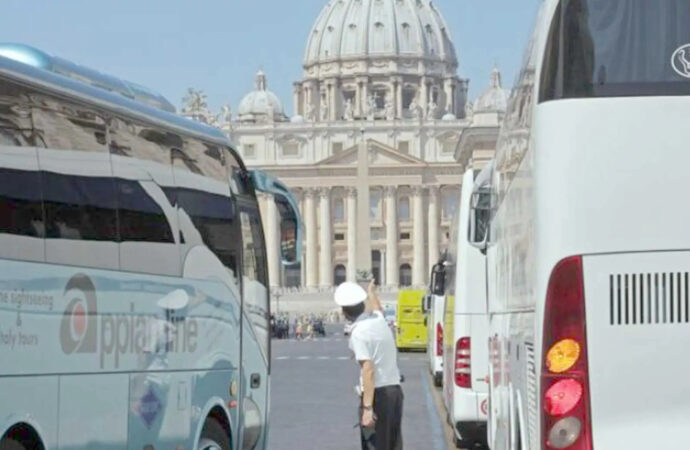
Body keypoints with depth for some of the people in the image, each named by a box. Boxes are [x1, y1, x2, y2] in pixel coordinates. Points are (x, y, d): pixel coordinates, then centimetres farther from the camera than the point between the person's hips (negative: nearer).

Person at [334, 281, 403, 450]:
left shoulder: (359, 332, -16)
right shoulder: (379, 320, 7)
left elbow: (368, 370, -23)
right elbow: (377, 308, 34)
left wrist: (367, 408, -26)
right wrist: (372, 291, 56)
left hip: (377, 393, -8)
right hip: (395, 389, 8)